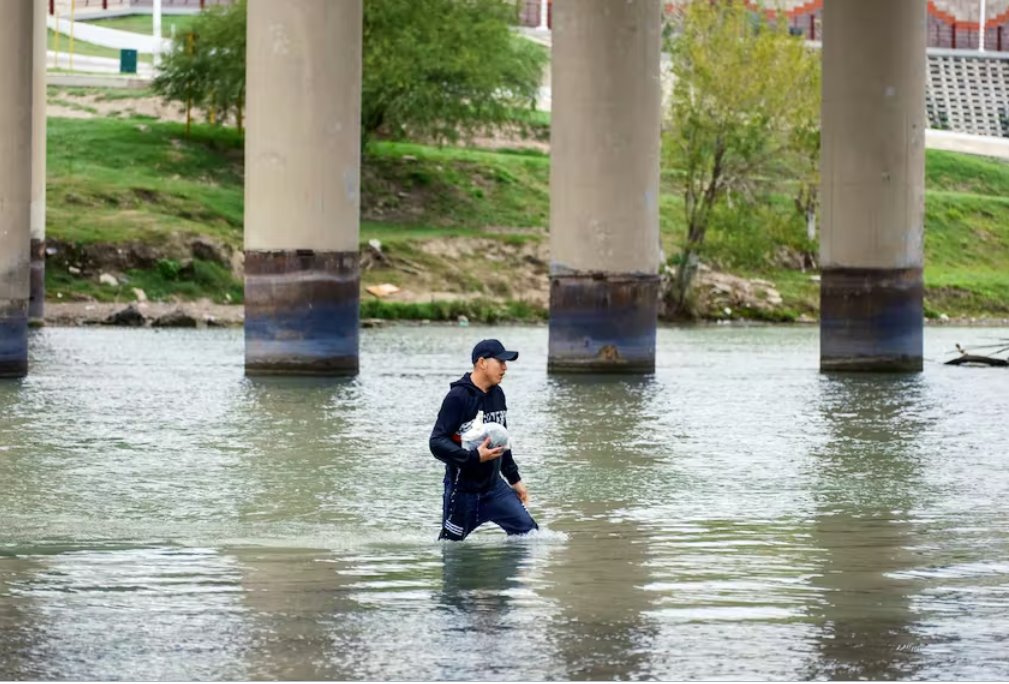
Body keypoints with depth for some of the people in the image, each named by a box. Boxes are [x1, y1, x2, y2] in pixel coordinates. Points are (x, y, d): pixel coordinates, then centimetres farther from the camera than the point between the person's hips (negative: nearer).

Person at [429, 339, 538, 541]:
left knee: (528, 531, -2)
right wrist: (474, 456, -31)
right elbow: (437, 443, -22)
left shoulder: (497, 395, 8)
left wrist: (514, 479, 21)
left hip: (494, 486, 7)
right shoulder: (457, 397, -17)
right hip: (463, 490, -6)